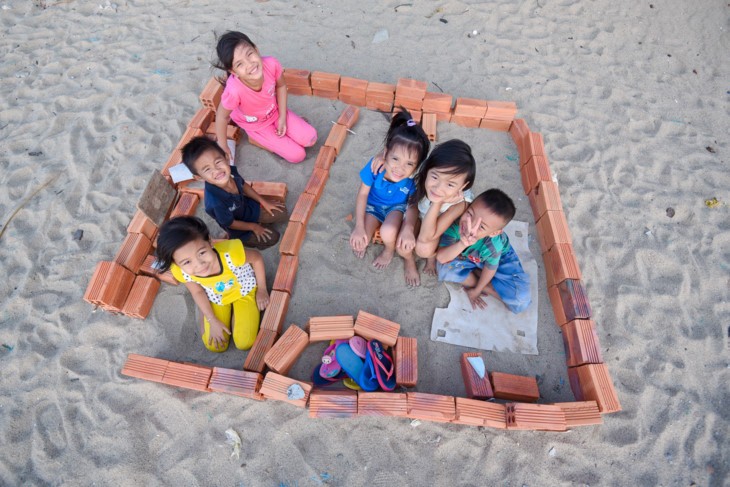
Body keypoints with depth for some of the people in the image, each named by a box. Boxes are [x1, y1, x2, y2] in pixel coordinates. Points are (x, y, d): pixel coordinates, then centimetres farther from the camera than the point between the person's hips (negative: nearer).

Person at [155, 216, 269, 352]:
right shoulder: (182, 272, -32)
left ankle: (235, 310, 20)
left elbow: (257, 258, -21)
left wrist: (261, 290, -10)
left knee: (245, 343, -5)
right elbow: (198, 292, -9)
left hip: (244, 290, -2)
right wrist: (213, 321, -5)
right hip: (216, 298, 2)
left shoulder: (230, 253, -44)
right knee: (214, 346, 2)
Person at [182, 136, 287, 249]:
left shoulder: (231, 171, -28)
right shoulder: (215, 202, -44)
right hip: (238, 228, -5)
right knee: (272, 238, 1)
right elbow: (230, 223, -23)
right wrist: (253, 227, -9)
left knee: (281, 213, 9)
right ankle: (237, 240, 13)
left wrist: (264, 202, 3)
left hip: (246, 207, 6)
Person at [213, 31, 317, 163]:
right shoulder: (234, 90, -43)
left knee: (310, 139, 0)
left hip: (275, 111, 4)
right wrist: (222, 145, -12)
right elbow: (222, 116, -23)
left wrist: (282, 117, -10)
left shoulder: (271, 64, -32)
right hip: (254, 125, -3)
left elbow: (280, 86, -9)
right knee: (297, 155, -5)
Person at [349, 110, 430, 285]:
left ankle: (389, 250, 4)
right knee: (358, 242, -19)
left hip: (397, 207, -1)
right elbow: (363, 194, -16)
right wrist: (359, 226, -21)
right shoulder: (374, 166, -31)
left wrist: (409, 228, -32)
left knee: (389, 233, -33)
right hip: (373, 205, 1)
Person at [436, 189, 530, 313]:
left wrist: (476, 290, -5)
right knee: (446, 268, -28)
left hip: (498, 259, -2)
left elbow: (490, 269, -20)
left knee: (521, 301, -19)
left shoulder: (493, 246, -40)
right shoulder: (455, 224, -37)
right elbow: (440, 258, -40)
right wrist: (462, 244, -57)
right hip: (466, 257, 2)